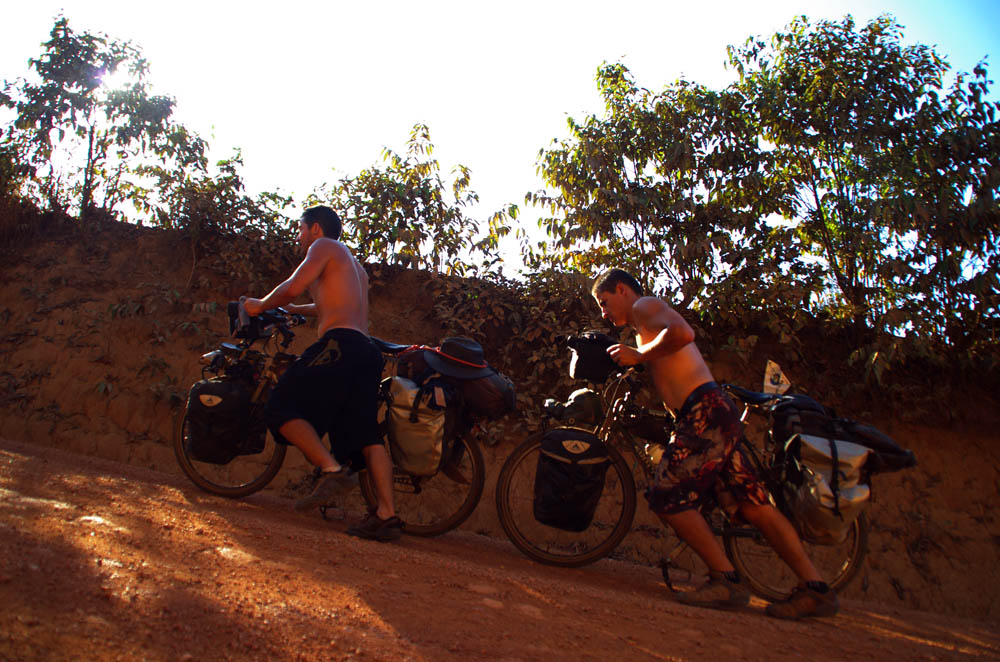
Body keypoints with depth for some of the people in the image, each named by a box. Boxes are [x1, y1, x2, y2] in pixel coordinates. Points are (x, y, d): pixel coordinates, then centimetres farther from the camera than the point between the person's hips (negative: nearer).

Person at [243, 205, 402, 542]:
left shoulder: (324, 246, 7)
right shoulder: (354, 265, 33)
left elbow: (293, 287, -6)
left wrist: (261, 306, 11)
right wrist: (291, 309, 51)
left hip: (339, 343, -9)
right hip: (368, 351, 9)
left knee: (282, 408, -4)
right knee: (368, 436, 3)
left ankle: (332, 469, -19)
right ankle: (387, 514, -5)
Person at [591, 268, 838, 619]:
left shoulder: (645, 305, 0)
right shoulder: (649, 327, 29)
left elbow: (682, 333, -21)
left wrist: (638, 356, -11)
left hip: (706, 412, -10)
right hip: (716, 415, 10)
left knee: (667, 497, -10)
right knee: (754, 504, 6)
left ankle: (726, 579, -4)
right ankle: (815, 588, 7)